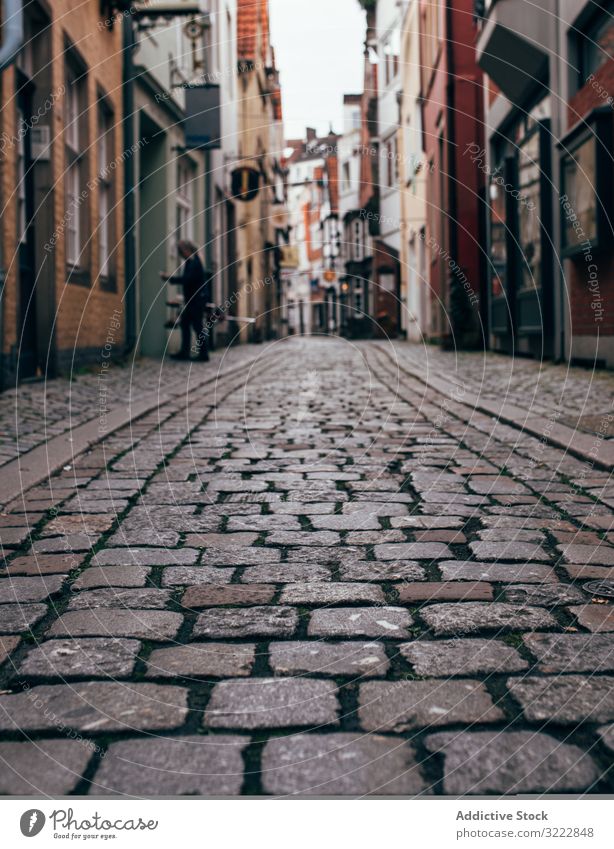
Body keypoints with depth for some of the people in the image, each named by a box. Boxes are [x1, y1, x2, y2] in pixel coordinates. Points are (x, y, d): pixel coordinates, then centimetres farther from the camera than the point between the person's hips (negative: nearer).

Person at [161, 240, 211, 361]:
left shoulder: (194, 263, -18)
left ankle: (203, 353, 1)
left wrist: (168, 277, -22)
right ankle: (184, 352, 15)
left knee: (197, 325, -5)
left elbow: (185, 279, -27)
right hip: (192, 299, 10)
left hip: (197, 299, -10)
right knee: (184, 323, 11)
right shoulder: (190, 262, 13)